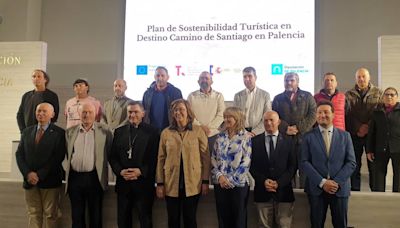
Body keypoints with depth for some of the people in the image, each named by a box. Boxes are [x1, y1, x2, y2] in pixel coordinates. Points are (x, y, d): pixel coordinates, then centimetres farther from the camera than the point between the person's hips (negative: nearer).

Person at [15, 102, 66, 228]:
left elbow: (58, 157, -11)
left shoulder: (59, 133, -3)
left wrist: (40, 175, -14)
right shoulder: (27, 132, 12)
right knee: (33, 214, 8)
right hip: (30, 180, 4)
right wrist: (27, 173, -9)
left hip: (49, 181, -4)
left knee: (50, 215, 4)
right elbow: (19, 154, 6)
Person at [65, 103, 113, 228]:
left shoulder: (104, 130, -1)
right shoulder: (70, 132, 8)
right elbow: (67, 153, 12)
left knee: (95, 215, 8)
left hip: (94, 177, -2)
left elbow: (109, 153, 0)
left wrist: (103, 172, -1)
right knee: (76, 215, 11)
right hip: (75, 177, 2)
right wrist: (67, 173, 8)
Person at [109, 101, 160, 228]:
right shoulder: (119, 131, 10)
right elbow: (112, 156, 8)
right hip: (123, 183, 3)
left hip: (143, 184, -3)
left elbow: (155, 158, -5)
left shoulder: (152, 132, -1)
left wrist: (141, 171, -17)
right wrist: (120, 171, -10)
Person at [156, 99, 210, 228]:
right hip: (171, 184, 1)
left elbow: (205, 157, 0)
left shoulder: (198, 131, -1)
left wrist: (205, 181, -3)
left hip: (192, 184, -1)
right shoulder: (166, 133, 3)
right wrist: (160, 183, 1)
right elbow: (161, 159, 4)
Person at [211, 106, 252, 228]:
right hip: (220, 183, 4)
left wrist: (231, 180, -13)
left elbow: (245, 162, -10)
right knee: (223, 217, 11)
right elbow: (213, 159, 6)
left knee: (239, 218, 7)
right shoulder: (220, 137, 8)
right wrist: (219, 176, -9)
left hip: (238, 184, -4)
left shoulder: (246, 137, -5)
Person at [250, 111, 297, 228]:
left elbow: (293, 166, 0)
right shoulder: (255, 141, 6)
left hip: (283, 191, 0)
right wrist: (263, 181, -10)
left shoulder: (288, 141, 5)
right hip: (262, 191, 1)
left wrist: (279, 183, -11)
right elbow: (252, 165, 4)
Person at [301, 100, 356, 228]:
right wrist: (322, 182, -13)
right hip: (316, 188, -1)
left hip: (340, 188, 1)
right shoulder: (308, 137, 3)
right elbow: (304, 162, -4)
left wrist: (337, 182, -10)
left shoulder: (345, 136, 7)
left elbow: (351, 163, 2)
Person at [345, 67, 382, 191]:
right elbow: (347, 115, 1)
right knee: (355, 165, 4)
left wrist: (368, 127, -10)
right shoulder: (349, 95, 10)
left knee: (373, 165, 0)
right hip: (354, 134, 1)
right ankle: (355, 190, 10)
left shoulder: (378, 93, 8)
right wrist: (358, 129, -10)